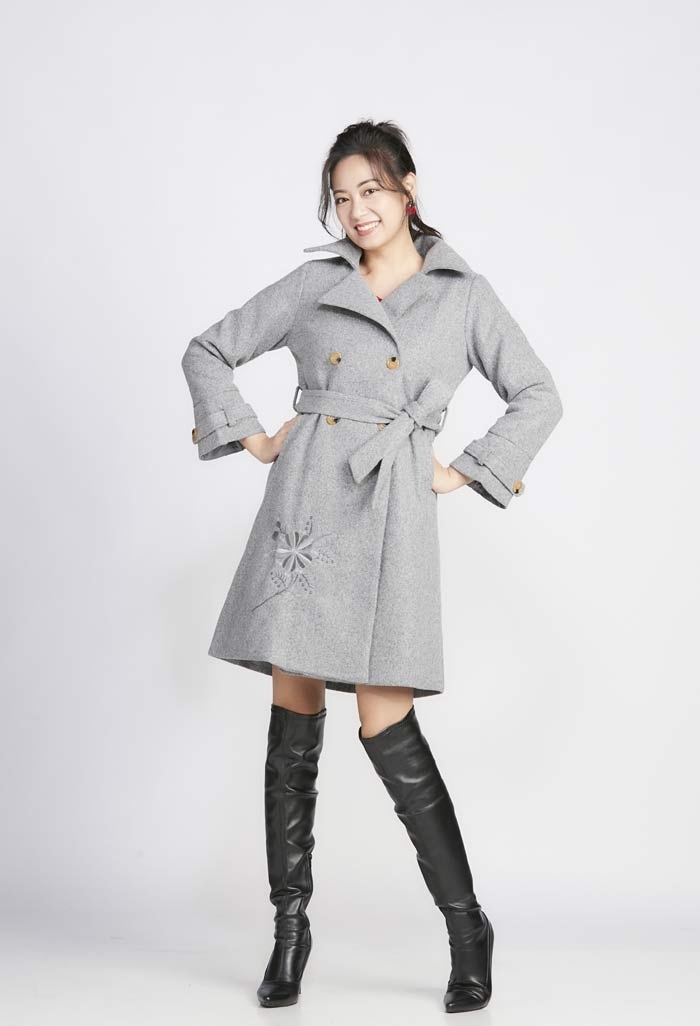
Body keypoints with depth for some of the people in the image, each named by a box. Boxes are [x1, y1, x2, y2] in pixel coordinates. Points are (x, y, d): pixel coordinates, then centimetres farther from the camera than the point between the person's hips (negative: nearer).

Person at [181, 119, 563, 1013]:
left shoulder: (462, 294, 7)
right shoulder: (313, 285, 11)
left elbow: (538, 397, 10)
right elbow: (208, 351, 18)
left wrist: (466, 472, 3)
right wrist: (250, 438, 8)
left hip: (390, 513, -2)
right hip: (304, 502, 3)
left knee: (385, 725, -6)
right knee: (293, 715, 4)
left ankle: (467, 929, 10)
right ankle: (290, 925, 17)